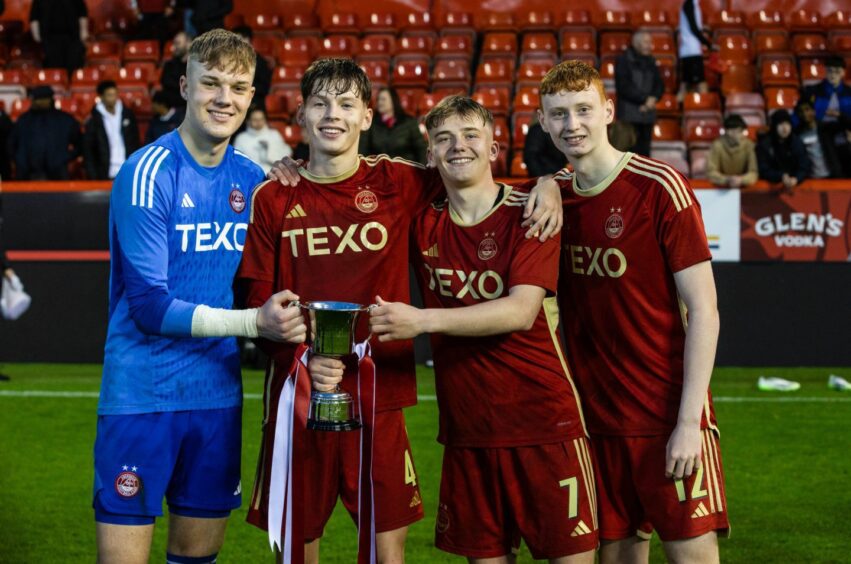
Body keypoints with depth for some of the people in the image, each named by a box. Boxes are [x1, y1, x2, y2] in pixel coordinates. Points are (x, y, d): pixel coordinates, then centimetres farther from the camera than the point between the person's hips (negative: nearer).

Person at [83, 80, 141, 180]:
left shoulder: (128, 115, 7)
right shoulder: (93, 121, 0)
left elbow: (135, 143, 13)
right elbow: (88, 151, 2)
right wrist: (93, 177, -3)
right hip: (105, 176, -2)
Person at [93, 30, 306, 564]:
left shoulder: (252, 179, 6)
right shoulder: (149, 173, -12)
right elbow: (150, 305, -17)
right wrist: (255, 321, -22)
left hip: (218, 395, 6)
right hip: (142, 394, -5)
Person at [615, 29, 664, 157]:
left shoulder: (650, 61, 14)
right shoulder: (623, 60, -3)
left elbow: (659, 85, 13)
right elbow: (624, 86, -11)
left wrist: (652, 99, -7)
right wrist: (645, 99, -14)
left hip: (647, 113, 6)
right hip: (629, 116, -6)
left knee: (644, 152, 6)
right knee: (631, 151, -10)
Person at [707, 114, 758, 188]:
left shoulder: (748, 145, -9)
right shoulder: (717, 145, -11)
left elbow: (753, 173, -10)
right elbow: (711, 172, -13)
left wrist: (741, 180, -29)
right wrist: (727, 180, -31)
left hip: (743, 187, 0)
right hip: (721, 187, 0)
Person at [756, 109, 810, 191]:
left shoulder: (797, 142, 2)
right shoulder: (764, 143, -7)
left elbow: (804, 167, -3)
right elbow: (763, 170, -10)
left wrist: (795, 179, -23)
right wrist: (781, 177, -27)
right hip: (771, 185, -2)